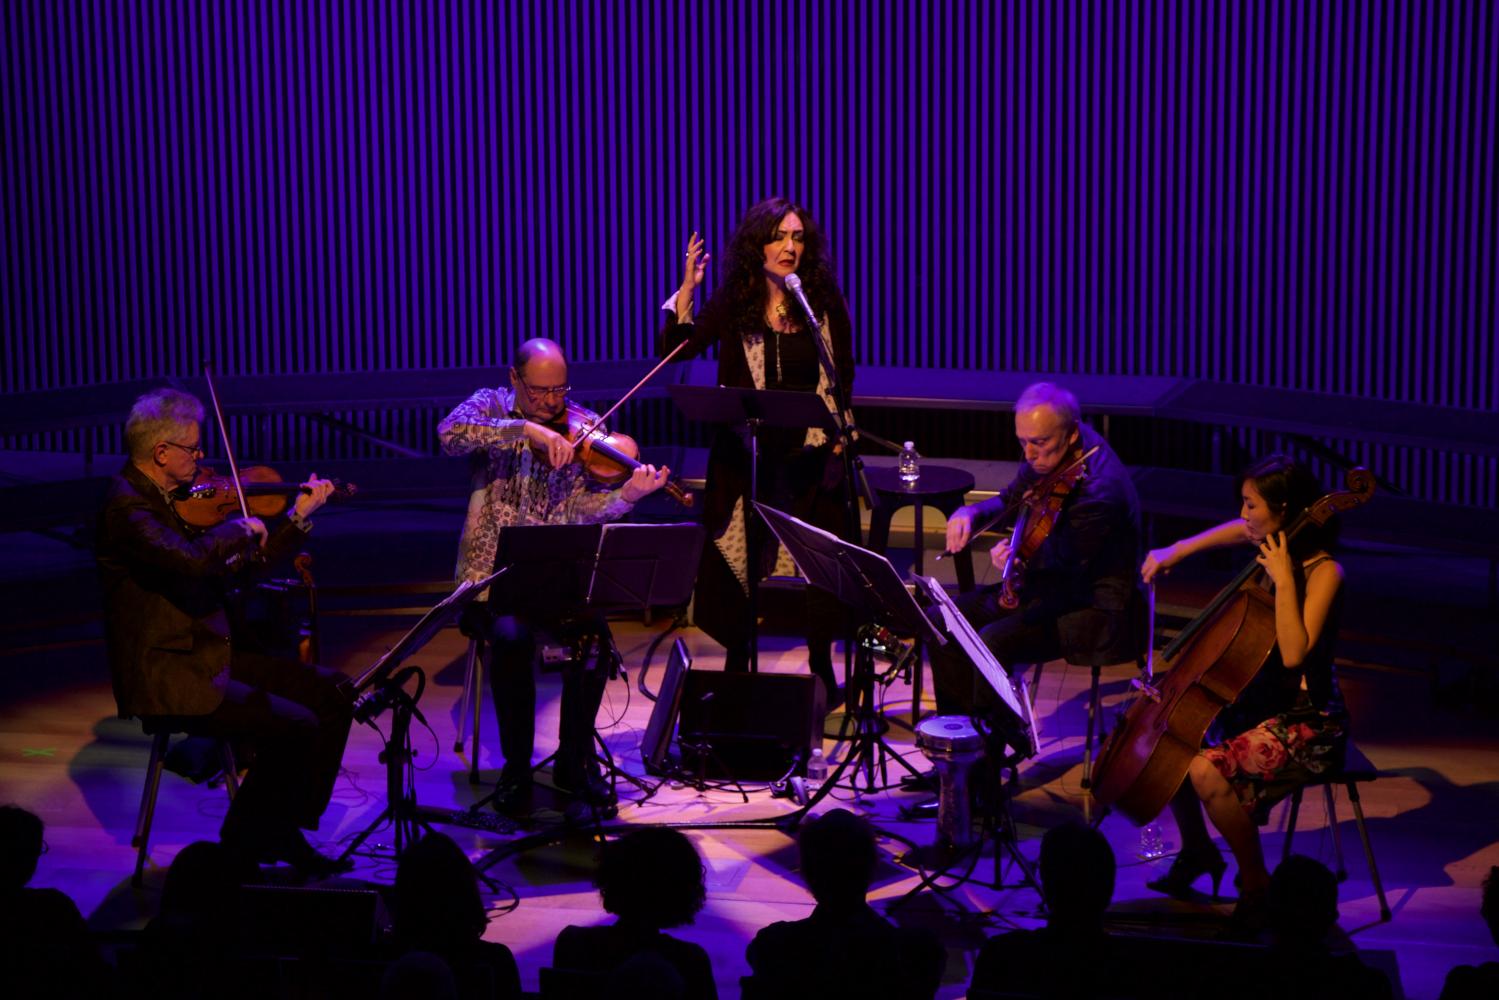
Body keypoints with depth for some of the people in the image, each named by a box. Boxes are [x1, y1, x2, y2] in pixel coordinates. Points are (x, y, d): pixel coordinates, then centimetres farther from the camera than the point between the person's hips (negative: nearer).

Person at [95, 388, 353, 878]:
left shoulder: (173, 498, 11)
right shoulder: (126, 507, -18)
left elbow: (232, 571, 18)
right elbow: (194, 561, -37)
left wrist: (298, 519, 11)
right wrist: (240, 527, -18)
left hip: (208, 657, 10)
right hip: (166, 678, -10)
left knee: (333, 692, 5)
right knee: (295, 726, -21)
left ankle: (285, 832, 11)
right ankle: (246, 846, 0)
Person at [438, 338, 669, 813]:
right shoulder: (492, 407, 2)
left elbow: (581, 510, -7)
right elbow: (450, 434, -21)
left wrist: (627, 495, -27)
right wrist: (526, 429, -31)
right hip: (493, 572, -1)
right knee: (512, 637, -31)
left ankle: (576, 760, -4)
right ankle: (516, 768, -11)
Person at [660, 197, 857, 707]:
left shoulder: (825, 302, -1)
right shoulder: (735, 301, -2)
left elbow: (842, 377, 6)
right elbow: (674, 348, -10)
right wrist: (686, 289, -20)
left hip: (810, 454, 0)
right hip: (746, 453, 0)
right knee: (742, 555, 4)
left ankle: (821, 665, 21)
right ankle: (737, 665, 19)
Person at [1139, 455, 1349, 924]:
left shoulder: (1323, 571, -20)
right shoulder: (1269, 543, 2)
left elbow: (1293, 653, -32)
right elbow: (1233, 530, 28)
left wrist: (1284, 581, -32)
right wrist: (1177, 551, 16)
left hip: (1308, 721, -9)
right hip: (1259, 699, 9)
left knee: (1207, 771, -27)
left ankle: (1255, 885, -7)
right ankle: (1197, 851, 23)